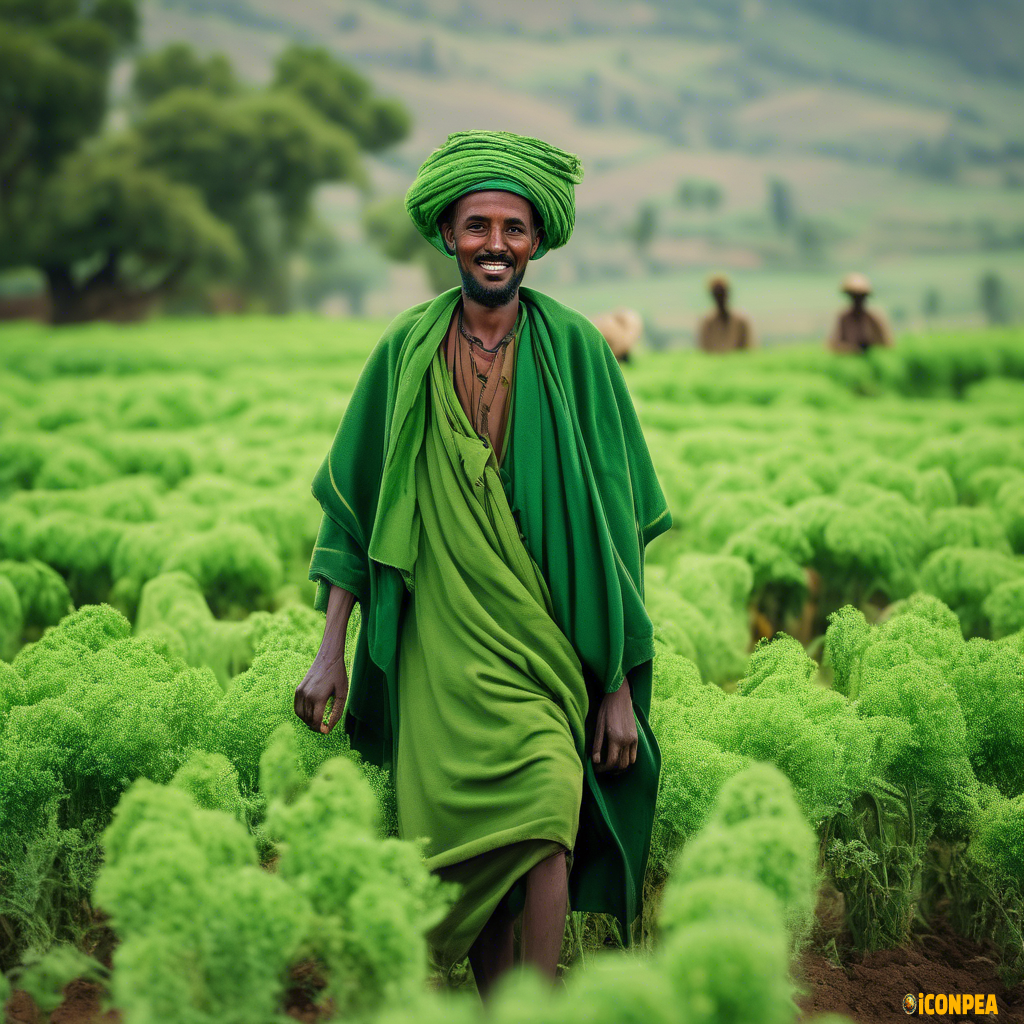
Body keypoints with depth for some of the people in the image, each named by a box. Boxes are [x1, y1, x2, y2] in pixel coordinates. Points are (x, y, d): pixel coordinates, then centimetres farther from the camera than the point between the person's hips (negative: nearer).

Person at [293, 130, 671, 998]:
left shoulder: (574, 350, -1)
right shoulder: (407, 353, 5)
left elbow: (614, 528, 0)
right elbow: (354, 506, 10)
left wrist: (622, 687, -3)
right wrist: (331, 649, 3)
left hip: (543, 648, -2)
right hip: (441, 650, 2)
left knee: (540, 826, -21)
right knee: (465, 853, 3)